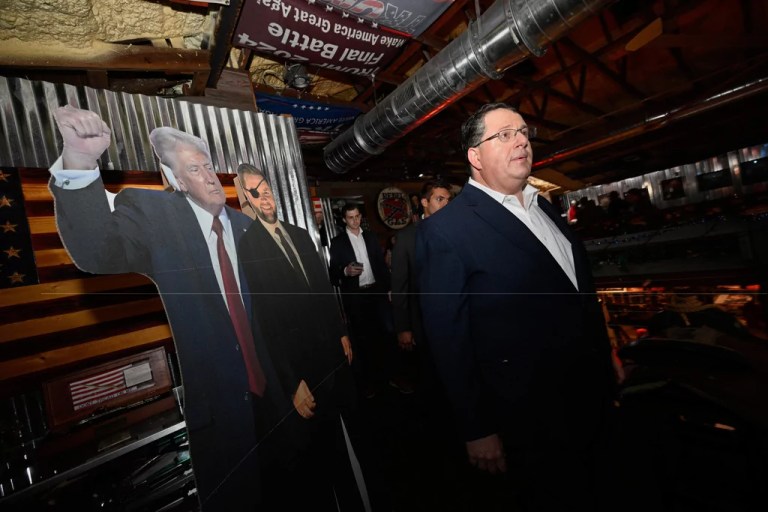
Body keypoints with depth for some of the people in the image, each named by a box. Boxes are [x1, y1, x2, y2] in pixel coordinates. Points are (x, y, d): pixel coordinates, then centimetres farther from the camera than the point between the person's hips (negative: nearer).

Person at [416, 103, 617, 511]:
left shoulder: (544, 207, 6)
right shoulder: (445, 230, -20)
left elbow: (580, 291, 13)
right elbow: (448, 339, -19)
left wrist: (606, 364, 16)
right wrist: (477, 430, -14)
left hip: (589, 400, 8)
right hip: (528, 422, -8)